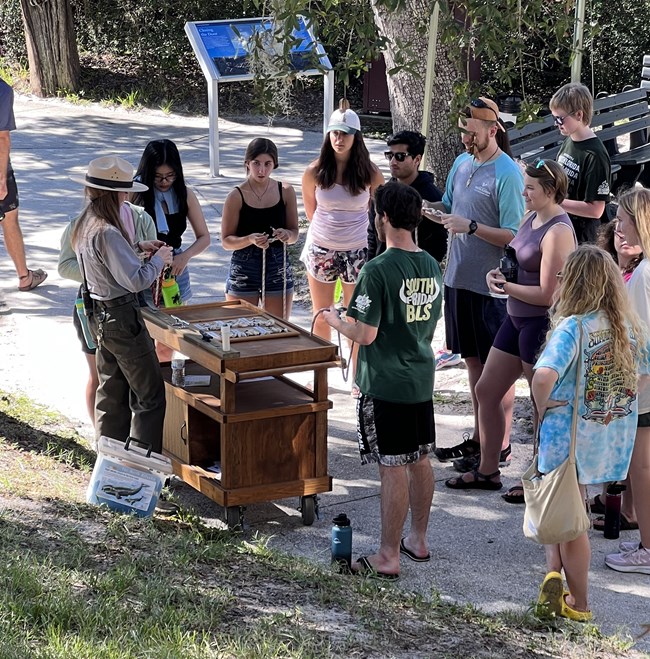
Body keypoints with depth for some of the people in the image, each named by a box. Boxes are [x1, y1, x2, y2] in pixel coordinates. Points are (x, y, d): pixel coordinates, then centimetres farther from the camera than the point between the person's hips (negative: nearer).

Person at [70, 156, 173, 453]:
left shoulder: (85, 225, 5)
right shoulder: (107, 233, -26)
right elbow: (136, 280, -26)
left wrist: (137, 247, 12)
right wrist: (158, 260, -10)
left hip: (99, 314, 10)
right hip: (121, 317, -10)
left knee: (112, 390, 19)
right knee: (150, 395, -1)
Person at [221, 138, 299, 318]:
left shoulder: (286, 192, 0)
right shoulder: (237, 197, -8)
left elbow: (294, 233, 8)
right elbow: (226, 241, -5)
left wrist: (287, 235, -15)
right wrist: (250, 239, -23)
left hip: (278, 269, 2)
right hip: (244, 269, -2)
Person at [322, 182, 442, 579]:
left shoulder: (379, 271, -19)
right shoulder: (432, 266, 4)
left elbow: (365, 334, -19)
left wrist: (336, 321, -1)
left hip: (385, 385, -7)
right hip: (422, 379, 7)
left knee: (393, 469, -2)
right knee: (420, 460, 17)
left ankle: (389, 557, 5)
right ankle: (418, 540, 30)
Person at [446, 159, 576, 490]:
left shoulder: (558, 232, -21)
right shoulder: (531, 218, 7)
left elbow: (547, 294, -23)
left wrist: (504, 286, -12)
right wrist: (499, 273, -2)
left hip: (542, 324, -10)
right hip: (517, 319, 10)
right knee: (486, 390, 14)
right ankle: (487, 469, 27)